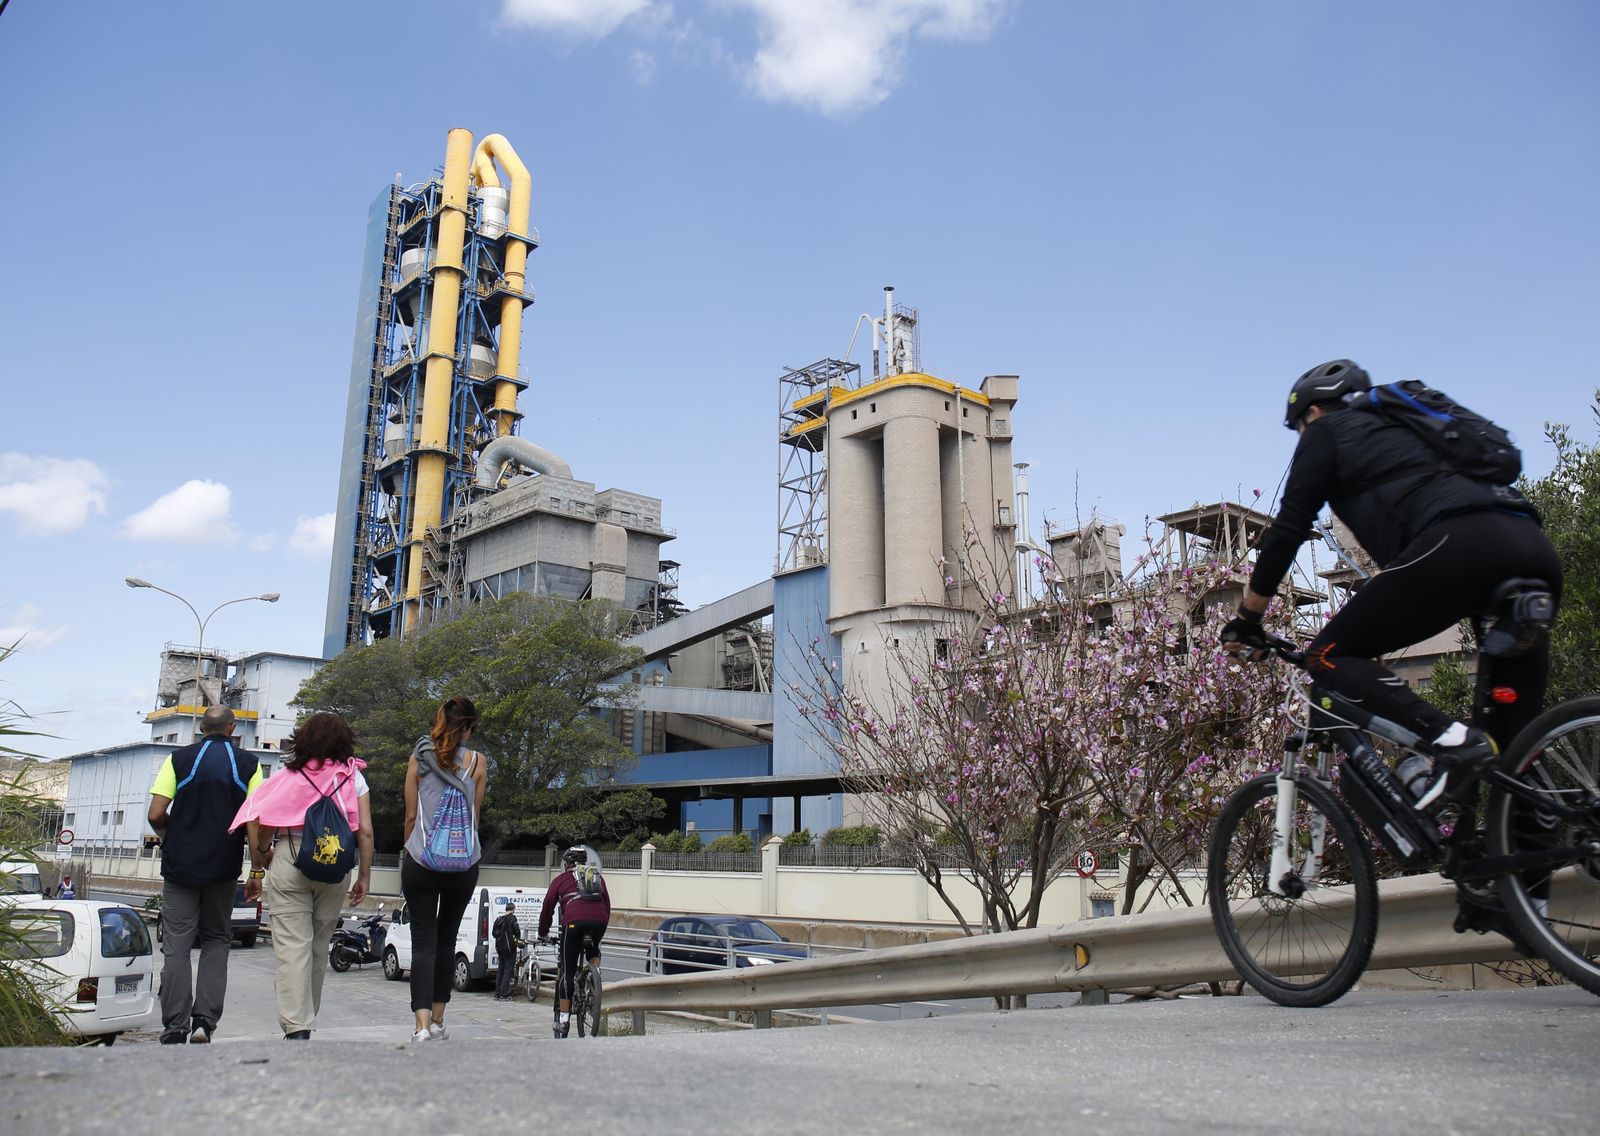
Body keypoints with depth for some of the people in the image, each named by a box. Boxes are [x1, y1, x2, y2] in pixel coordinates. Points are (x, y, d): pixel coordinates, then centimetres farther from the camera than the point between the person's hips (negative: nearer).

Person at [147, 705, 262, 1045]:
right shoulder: (248, 764, 1)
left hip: (180, 866, 0)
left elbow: (156, 815, -6)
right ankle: (205, 1021, 3)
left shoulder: (179, 759, 0)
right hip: (223, 870, 1)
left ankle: (175, 1031, 3)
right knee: (216, 943, 13)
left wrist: (171, 836, 16)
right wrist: (256, 872, 2)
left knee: (176, 948, 4)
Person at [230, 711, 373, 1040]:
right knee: (319, 945, 14)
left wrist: (261, 858, 16)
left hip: (289, 859, -2)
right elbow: (365, 832, 2)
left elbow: (263, 823, -2)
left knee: (292, 945, -2)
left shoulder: (289, 774, 4)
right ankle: (306, 1019, 24)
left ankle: (297, 1027, -9)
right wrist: (364, 877, 8)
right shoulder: (353, 776, 7)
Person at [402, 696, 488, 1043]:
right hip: (463, 864, 1)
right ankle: (438, 1021, 20)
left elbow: (411, 816, 3)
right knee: (447, 939, 15)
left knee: (423, 942, 1)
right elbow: (474, 815, 7)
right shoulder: (478, 762, -1)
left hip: (421, 861, -1)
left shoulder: (418, 759, 1)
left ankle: (422, 1023, -12)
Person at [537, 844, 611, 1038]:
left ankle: (564, 1019, 4)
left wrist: (543, 935, 35)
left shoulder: (561, 880, 23)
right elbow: (607, 905, 31)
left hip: (574, 921, -3)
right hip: (599, 921, 3)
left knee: (568, 971, 5)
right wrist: (601, 930, 41)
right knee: (594, 949, 34)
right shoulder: (598, 877, 30)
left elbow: (547, 908, 24)